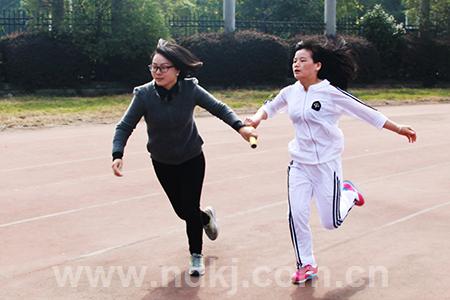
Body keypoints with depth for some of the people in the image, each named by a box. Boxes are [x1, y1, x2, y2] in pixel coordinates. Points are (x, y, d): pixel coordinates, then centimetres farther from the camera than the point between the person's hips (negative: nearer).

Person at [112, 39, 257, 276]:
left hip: (192, 159, -1)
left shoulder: (190, 89, -21)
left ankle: (196, 256, 22)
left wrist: (240, 127, -26)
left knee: (190, 210, -3)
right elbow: (125, 126, -18)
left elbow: (218, 108, -11)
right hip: (162, 163, 2)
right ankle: (206, 217, 48)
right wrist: (117, 154, -33)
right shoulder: (144, 94, -22)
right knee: (182, 211, 11)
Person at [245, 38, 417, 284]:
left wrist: (399, 129, -2)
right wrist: (257, 118, 1)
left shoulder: (331, 92, -14)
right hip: (300, 164, 4)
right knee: (296, 215, -6)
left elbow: (367, 112, -6)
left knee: (331, 222, 0)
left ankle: (348, 193, 33)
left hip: (327, 164, -4)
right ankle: (306, 265, 14)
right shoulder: (290, 92, 0)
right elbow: (270, 106, 21)